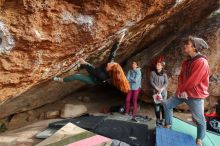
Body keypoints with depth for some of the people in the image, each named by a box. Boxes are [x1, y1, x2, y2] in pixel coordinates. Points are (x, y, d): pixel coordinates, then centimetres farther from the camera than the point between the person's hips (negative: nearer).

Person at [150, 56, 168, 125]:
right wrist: (157, 88, -13)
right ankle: (158, 119, 12)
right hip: (155, 91, 0)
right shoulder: (153, 73, 3)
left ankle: (163, 119, 9)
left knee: (163, 105, -2)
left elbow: (166, 83, 0)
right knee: (156, 105, 1)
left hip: (163, 91, 0)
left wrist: (162, 89, -15)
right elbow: (151, 82, -3)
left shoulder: (164, 74, 5)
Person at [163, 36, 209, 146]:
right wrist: (181, 90, -10)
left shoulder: (202, 62, -22)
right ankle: (168, 124, 25)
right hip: (183, 93, 8)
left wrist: (180, 90, -10)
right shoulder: (186, 62, 6)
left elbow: (192, 82, -24)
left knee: (199, 119, 8)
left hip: (195, 96, -8)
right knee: (167, 104, 8)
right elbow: (181, 77, 6)